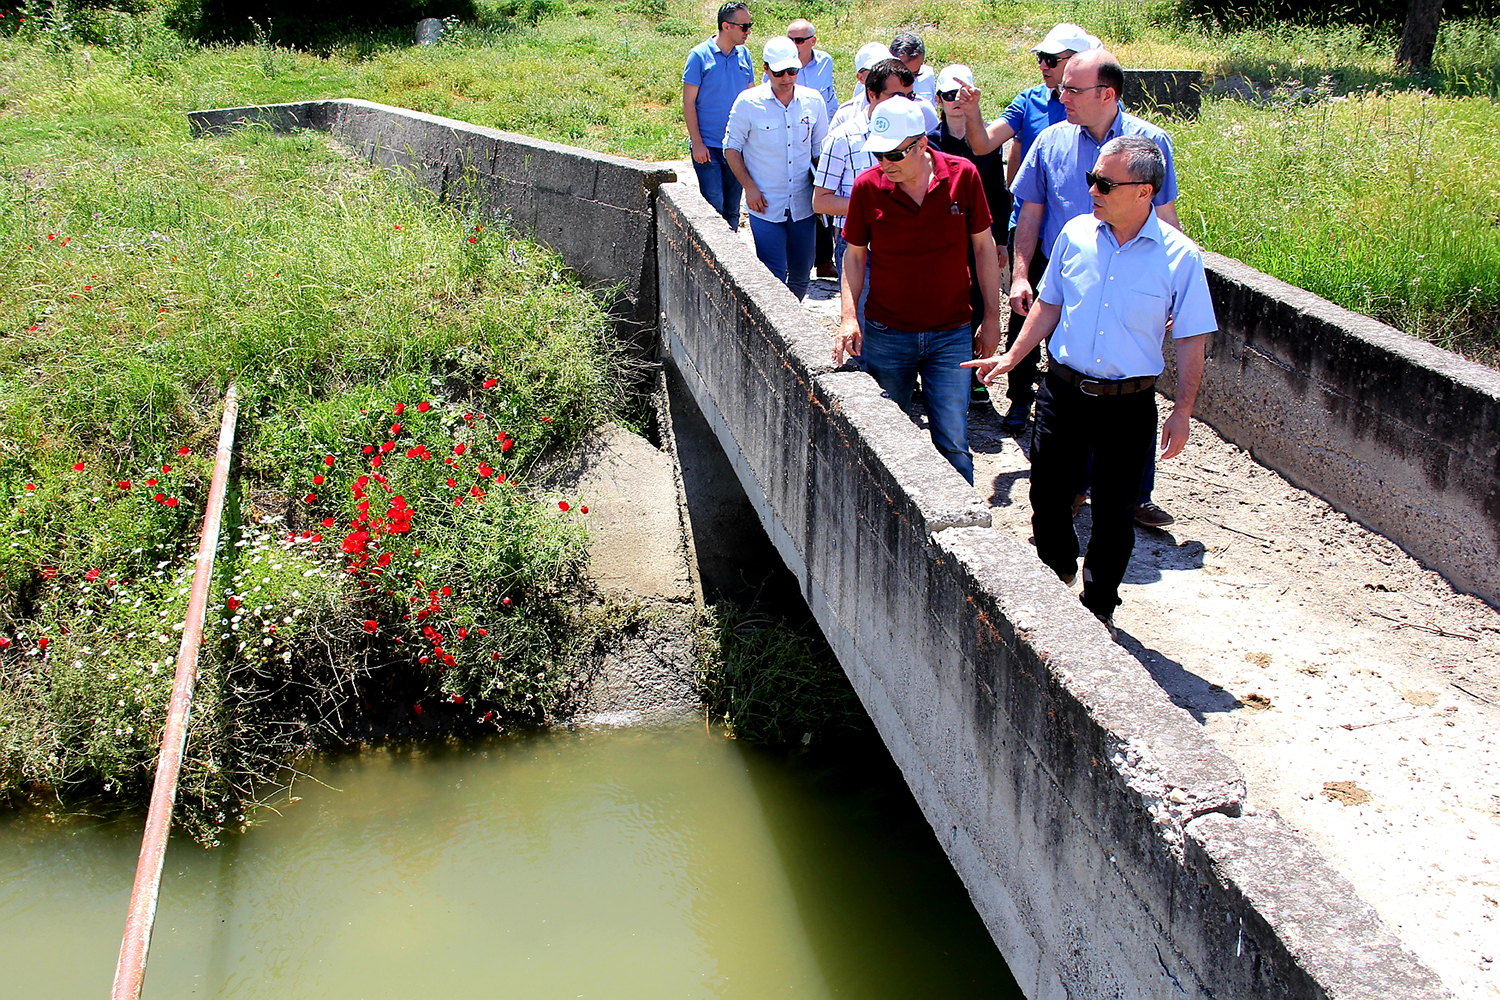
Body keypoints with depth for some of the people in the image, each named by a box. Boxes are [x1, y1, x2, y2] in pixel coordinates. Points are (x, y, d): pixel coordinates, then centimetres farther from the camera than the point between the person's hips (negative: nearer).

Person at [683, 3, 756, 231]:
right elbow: (688, 102, -6)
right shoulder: (700, 55, -7)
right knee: (714, 206, -9)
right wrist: (697, 143, -11)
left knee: (732, 208, 9)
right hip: (708, 146, -5)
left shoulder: (744, 55, 7)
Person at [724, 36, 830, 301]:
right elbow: (732, 149, 2)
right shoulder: (748, 103, -6)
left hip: (802, 206, 3)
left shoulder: (813, 101, 3)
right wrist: (749, 187, -8)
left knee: (801, 276, 11)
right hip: (766, 207, -3)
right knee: (774, 278, -9)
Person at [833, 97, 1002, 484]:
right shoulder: (868, 185, -6)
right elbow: (854, 254, 4)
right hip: (885, 335, 1)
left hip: (951, 335, -1)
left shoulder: (962, 176, -7)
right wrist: (848, 316, -8)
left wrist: (992, 318, 5)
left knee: (953, 445, -2)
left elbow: (984, 247, 3)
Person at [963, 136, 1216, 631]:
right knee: (1048, 496, 12)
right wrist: (1012, 356, 7)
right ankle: (1055, 578, 39)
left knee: (1113, 513, 8)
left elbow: (1191, 340, -4)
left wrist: (1182, 411, -6)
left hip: (1128, 404, -3)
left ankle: (1099, 607, 29)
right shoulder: (1076, 234, -2)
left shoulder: (1180, 257, -10)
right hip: (1063, 390, 3)